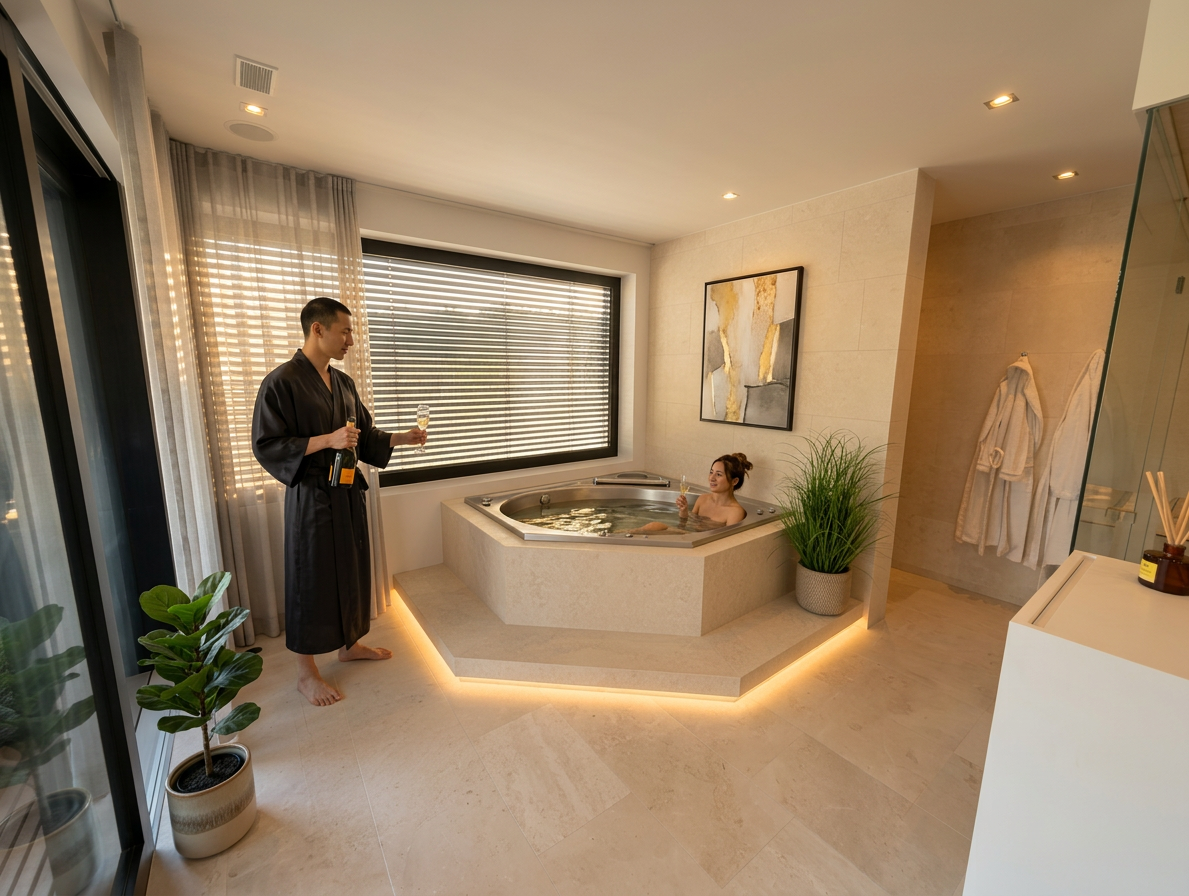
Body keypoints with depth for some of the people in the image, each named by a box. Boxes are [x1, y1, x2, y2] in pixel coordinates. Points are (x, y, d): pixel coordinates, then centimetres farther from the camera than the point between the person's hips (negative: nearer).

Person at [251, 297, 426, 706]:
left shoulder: (343, 382, 9)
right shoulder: (281, 382, -13)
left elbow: (365, 434, 17)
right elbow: (265, 445, -15)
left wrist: (401, 438, 5)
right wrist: (326, 441, -23)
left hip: (348, 492, 7)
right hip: (311, 496, -7)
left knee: (352, 569, 16)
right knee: (312, 579, 4)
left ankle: (349, 644, 37)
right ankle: (306, 672, 23)